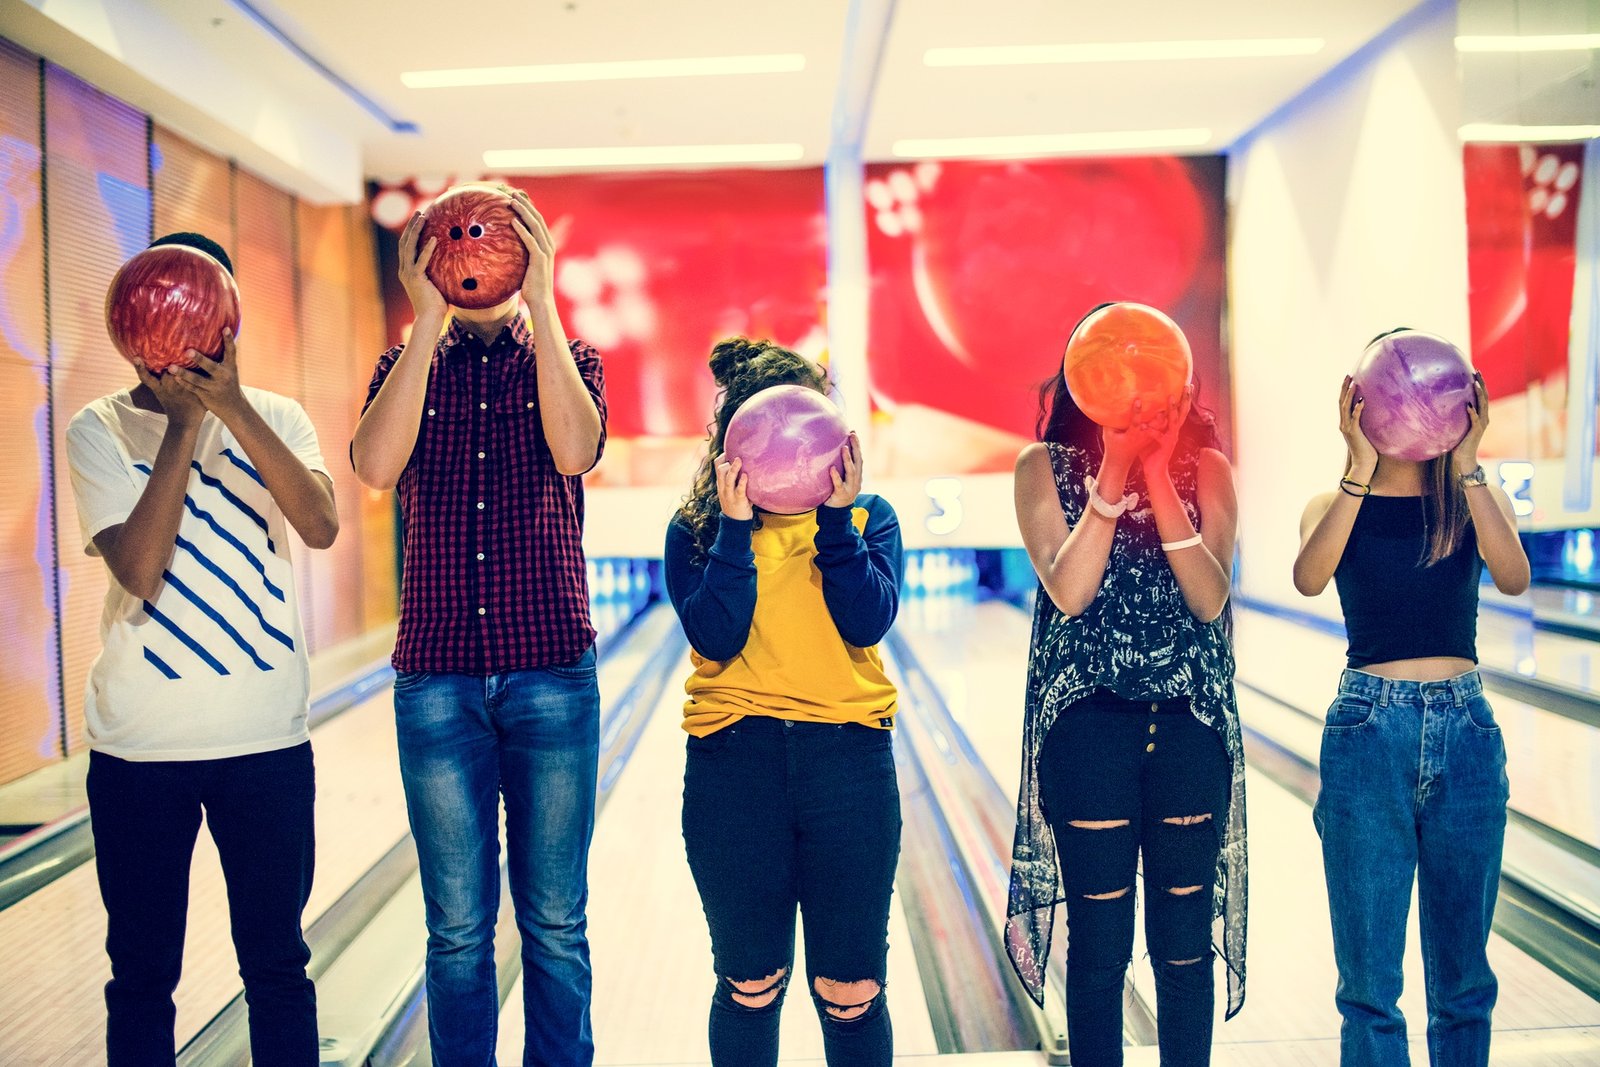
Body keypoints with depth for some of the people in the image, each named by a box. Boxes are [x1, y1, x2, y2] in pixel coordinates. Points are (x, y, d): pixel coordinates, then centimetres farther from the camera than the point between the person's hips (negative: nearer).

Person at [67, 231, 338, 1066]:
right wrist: (183, 423, -17)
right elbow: (138, 569, -15)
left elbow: (320, 526, -17)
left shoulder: (275, 418, 2)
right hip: (137, 746, 0)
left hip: (266, 739, 1)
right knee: (140, 974, 12)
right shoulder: (100, 428, -1)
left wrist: (233, 408, -24)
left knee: (276, 966, 10)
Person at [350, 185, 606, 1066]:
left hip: (553, 674, 0)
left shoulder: (568, 358, 8)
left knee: (555, 921, 9)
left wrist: (541, 303, -13)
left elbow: (574, 450, -15)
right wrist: (428, 319, -11)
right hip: (437, 679, 1)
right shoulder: (408, 363, 9)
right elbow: (376, 466, -12)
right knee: (458, 927, 9)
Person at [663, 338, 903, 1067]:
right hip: (733, 766, 0)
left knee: (851, 991, 7)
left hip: (849, 760, 1)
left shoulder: (868, 515, 7)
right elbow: (717, 638, -10)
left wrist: (836, 515, -11)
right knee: (750, 986, 11)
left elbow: (868, 623, -8)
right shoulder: (697, 528, 4)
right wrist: (736, 526, -12)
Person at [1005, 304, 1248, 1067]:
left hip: (1190, 722, 2)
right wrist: (1116, 469, -18)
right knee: (1099, 946, 6)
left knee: (1185, 943, 10)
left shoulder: (1204, 467, 4)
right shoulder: (1046, 465, 0)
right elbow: (1068, 591, -14)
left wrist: (1156, 473, -17)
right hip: (1088, 723, -1)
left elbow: (1210, 598, -10)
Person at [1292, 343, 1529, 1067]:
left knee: (1462, 973, 11)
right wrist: (1361, 469, -21)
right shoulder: (1335, 507, 4)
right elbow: (1310, 579, -18)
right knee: (1369, 979, 3)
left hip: (1466, 733, 2)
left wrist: (1466, 468, -18)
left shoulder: (1477, 502, 8)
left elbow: (1514, 579, -14)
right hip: (1368, 734, -1)